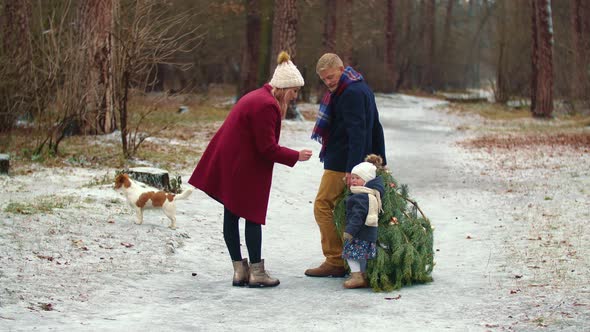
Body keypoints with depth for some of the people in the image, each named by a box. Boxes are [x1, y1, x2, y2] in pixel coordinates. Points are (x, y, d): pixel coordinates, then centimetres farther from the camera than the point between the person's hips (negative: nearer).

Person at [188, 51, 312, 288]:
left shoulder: (258, 97, 13)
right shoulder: (266, 105, -19)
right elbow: (268, 149, -19)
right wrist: (296, 156, -8)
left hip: (227, 166, 10)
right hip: (244, 169, -10)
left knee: (231, 216, 9)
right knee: (253, 217, -1)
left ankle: (240, 270, 16)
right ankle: (256, 273, 5)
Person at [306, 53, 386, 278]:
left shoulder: (351, 93, -16)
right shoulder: (361, 88, 17)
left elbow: (357, 133, -24)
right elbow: (375, 127, 21)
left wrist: (352, 168, -29)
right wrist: (381, 161, 23)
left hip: (341, 163, -10)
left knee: (323, 206, -6)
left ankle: (335, 261, -7)